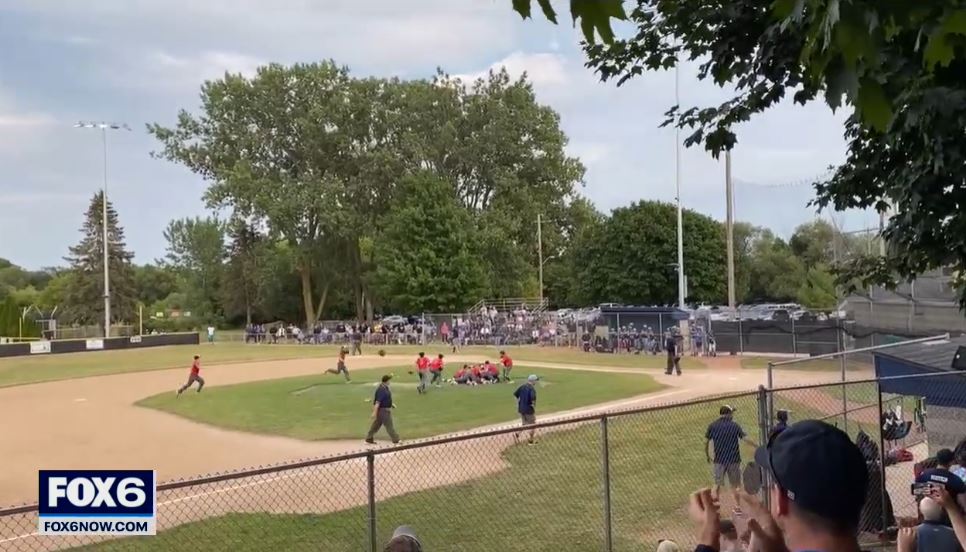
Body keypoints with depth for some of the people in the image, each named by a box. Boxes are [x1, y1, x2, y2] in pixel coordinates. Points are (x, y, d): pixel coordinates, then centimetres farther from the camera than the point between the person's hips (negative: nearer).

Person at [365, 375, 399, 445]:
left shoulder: (385, 387, 8)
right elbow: (377, 402, -25)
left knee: (376, 425, 15)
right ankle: (395, 440, 8)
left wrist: (391, 404, 19)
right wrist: (374, 412, -25)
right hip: (382, 410, -10)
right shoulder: (381, 390, -24)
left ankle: (369, 439, 21)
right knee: (389, 425, 0)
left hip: (384, 409, 10)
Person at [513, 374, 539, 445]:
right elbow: (533, 399, -29)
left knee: (525, 424, 20)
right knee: (532, 424, 11)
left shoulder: (522, 386, 5)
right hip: (529, 409, -7)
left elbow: (515, 394, 9)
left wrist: (518, 404, 15)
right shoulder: (532, 389, -17)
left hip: (521, 408, 7)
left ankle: (517, 434, -1)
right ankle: (531, 440, 18)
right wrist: (534, 408, -16)